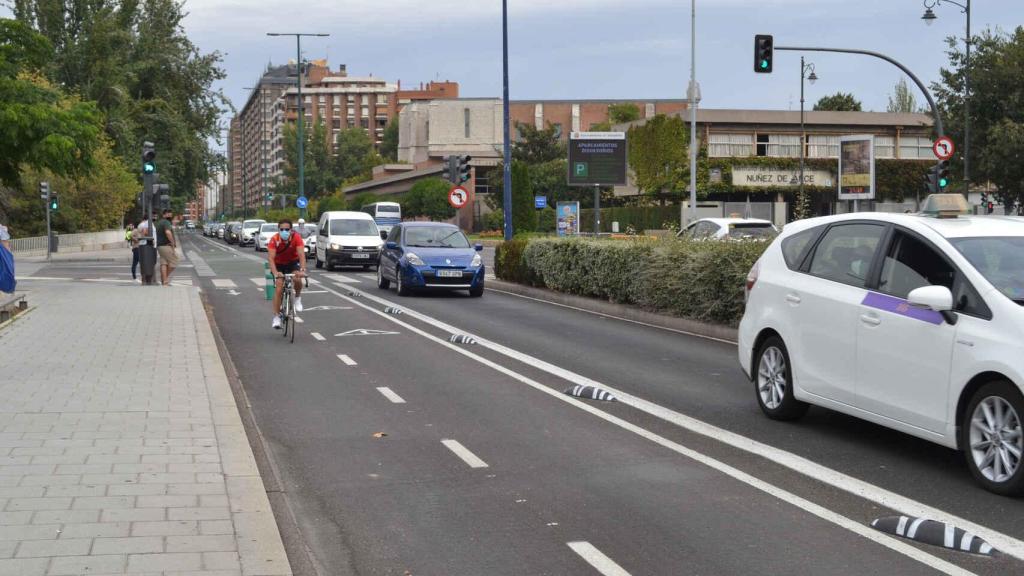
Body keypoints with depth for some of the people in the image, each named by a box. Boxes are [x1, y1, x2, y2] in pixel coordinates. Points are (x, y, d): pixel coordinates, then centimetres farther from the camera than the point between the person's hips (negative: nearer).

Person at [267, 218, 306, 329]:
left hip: (293, 263, 0)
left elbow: (301, 255, -35)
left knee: (297, 279, -30)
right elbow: (271, 257, -36)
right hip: (279, 264, 0)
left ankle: (298, 298, 0)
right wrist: (275, 272, -52)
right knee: (279, 289, -13)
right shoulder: (274, 240, -28)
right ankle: (277, 317, -3)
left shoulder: (296, 238, -27)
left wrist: (302, 270, -52)